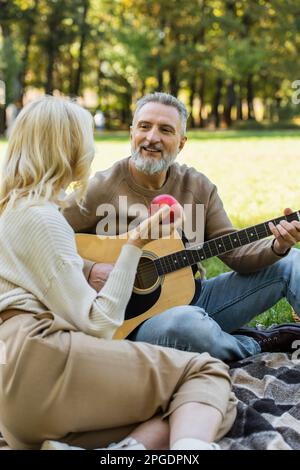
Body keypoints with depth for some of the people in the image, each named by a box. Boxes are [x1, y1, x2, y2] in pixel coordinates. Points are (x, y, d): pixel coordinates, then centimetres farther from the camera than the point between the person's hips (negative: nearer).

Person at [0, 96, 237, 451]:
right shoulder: (40, 217, -6)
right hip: (38, 355, -9)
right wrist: (134, 247, -6)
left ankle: (135, 446, -30)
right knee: (206, 372, -8)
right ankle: (189, 446, -39)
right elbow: (98, 325, -9)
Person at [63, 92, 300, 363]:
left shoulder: (198, 187, 4)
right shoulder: (103, 189, -11)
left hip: (192, 297, 6)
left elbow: (234, 251, 2)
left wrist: (278, 247, -16)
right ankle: (260, 344, -9)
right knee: (187, 322, -40)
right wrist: (89, 271, -28)